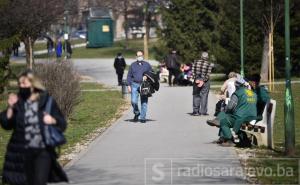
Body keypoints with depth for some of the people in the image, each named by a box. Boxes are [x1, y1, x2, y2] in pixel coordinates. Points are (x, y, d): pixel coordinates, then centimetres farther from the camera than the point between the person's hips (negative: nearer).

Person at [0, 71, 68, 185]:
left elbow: (62, 124, 1)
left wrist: (53, 120, -19)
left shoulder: (46, 101, -1)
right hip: (22, 152, 3)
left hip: (42, 151, -2)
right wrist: (10, 108, -10)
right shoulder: (18, 103, 4)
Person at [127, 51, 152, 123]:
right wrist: (129, 85, 1)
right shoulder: (133, 65, 12)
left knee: (144, 102, -1)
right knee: (134, 101, -11)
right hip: (135, 85, 0)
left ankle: (143, 118, 6)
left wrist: (147, 77, -10)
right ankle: (136, 113, 15)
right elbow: (129, 76, 11)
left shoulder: (147, 65, 10)